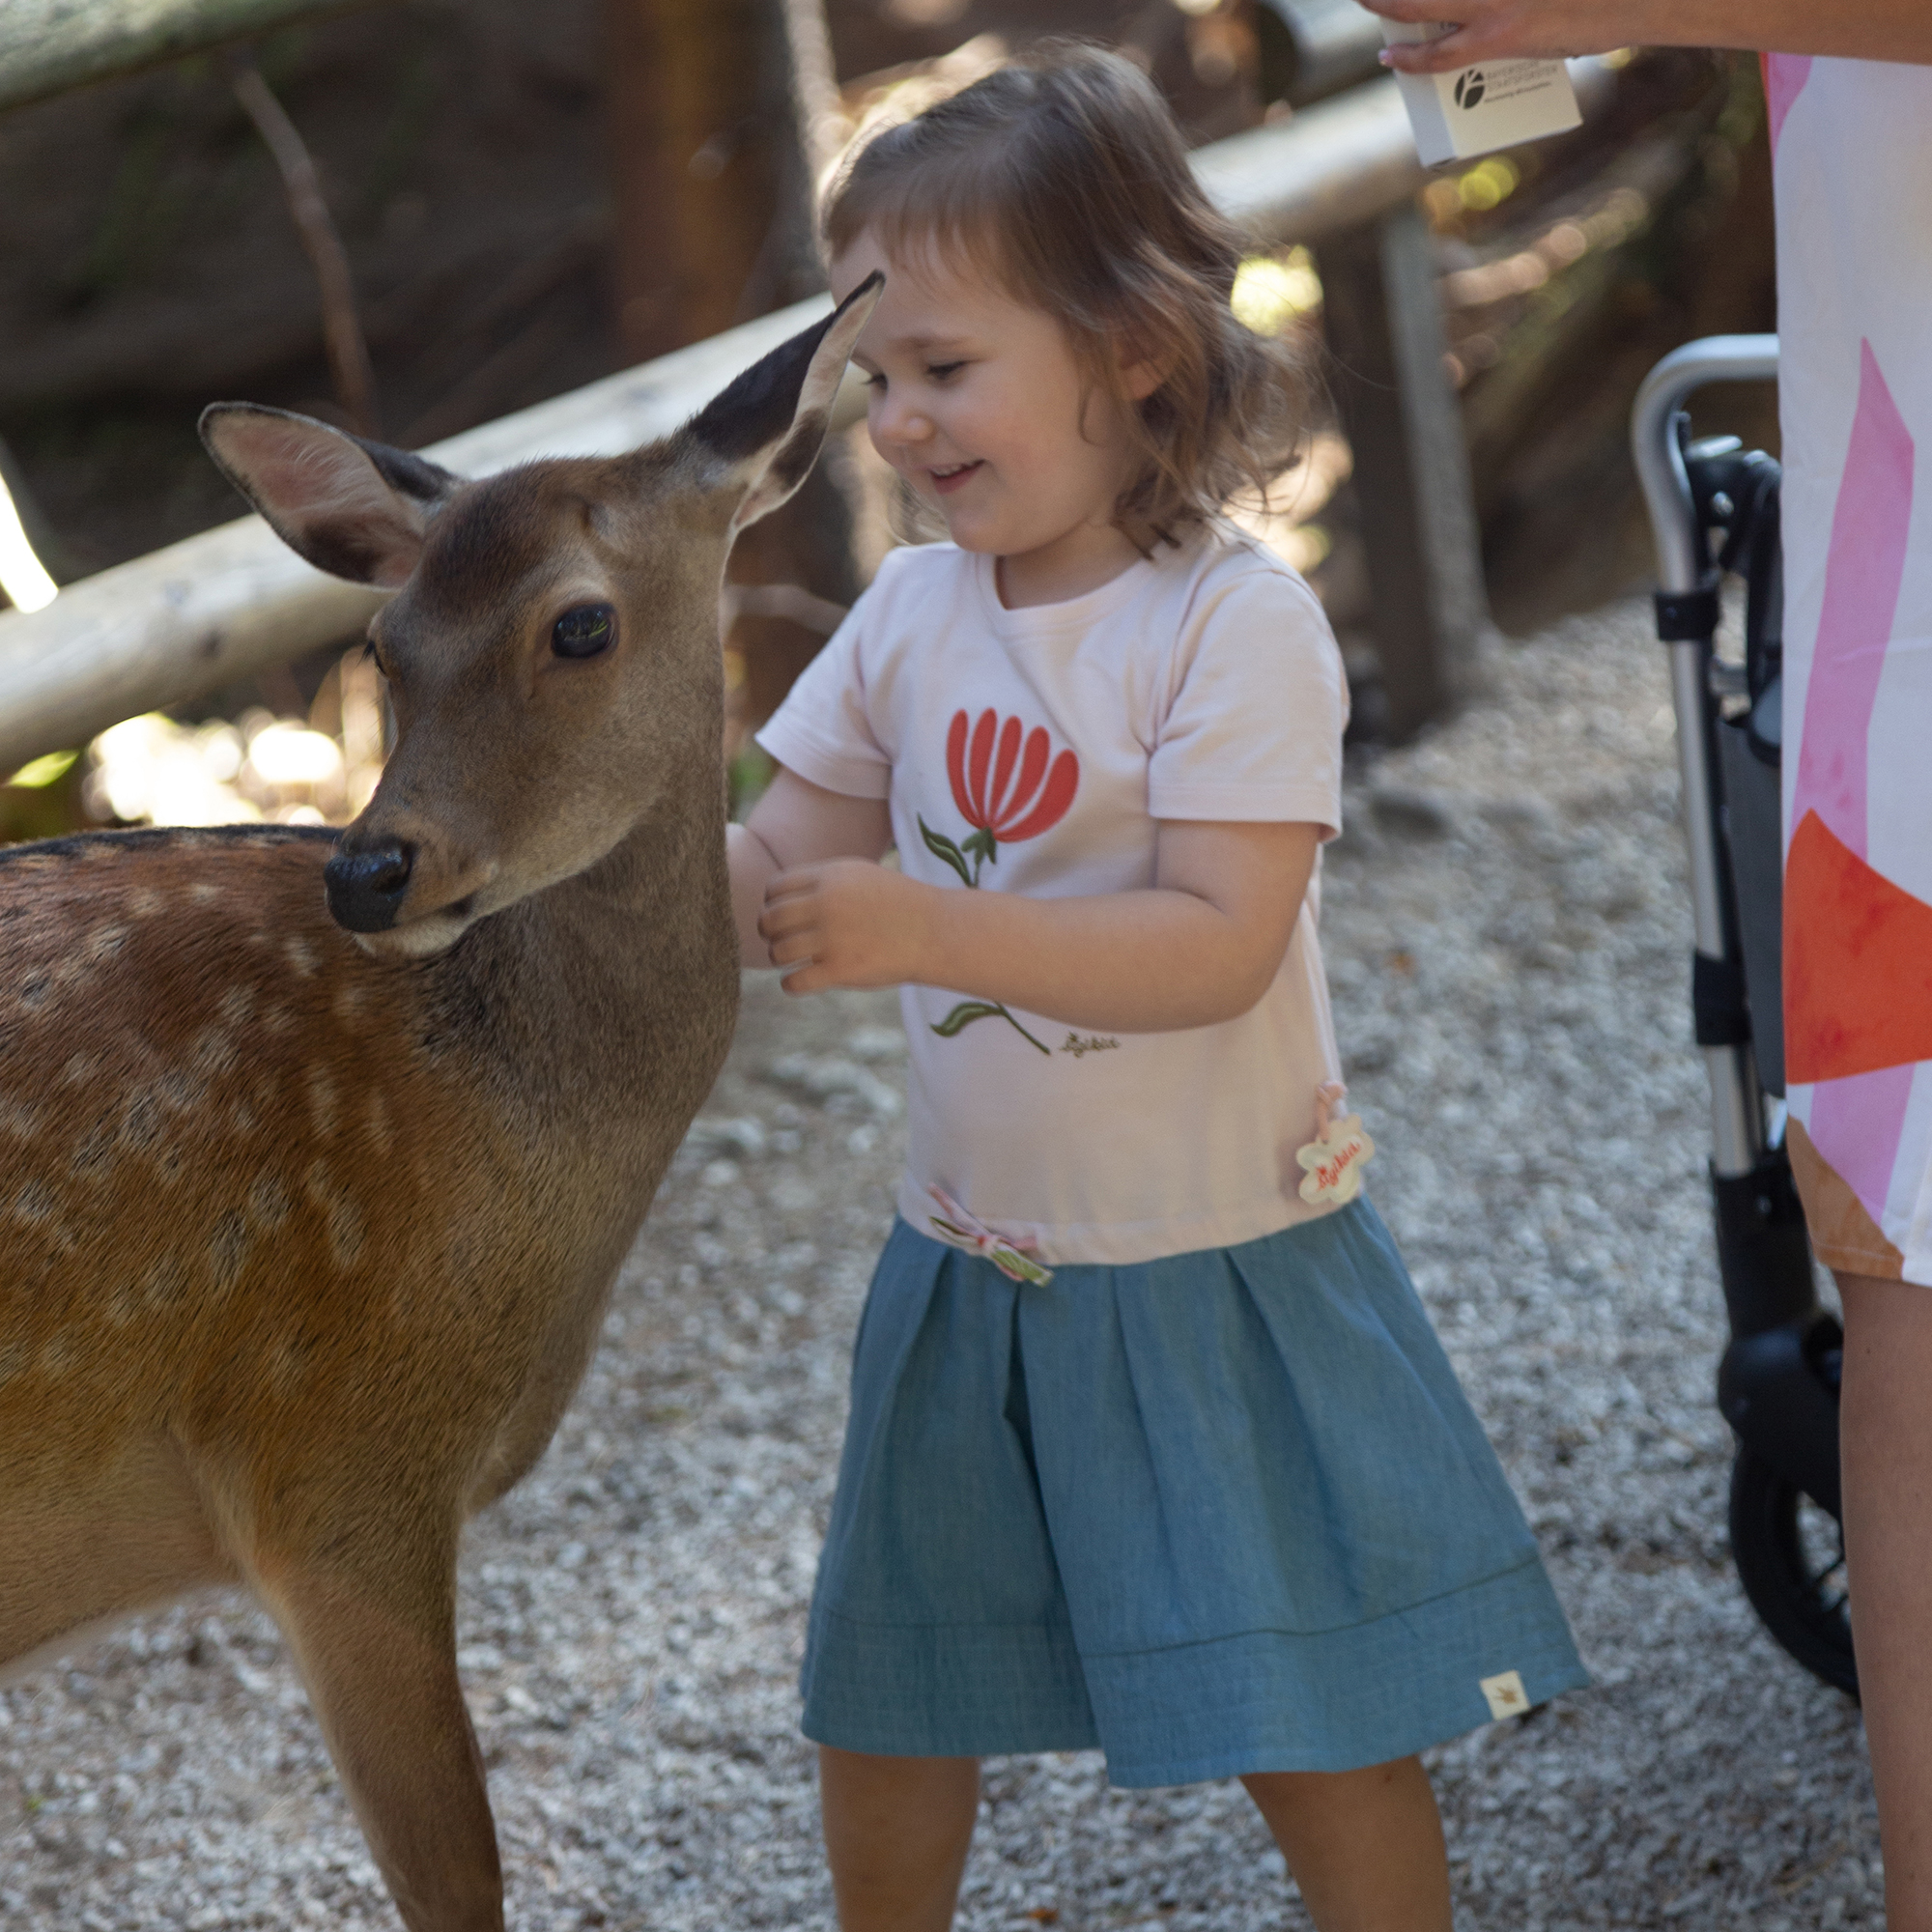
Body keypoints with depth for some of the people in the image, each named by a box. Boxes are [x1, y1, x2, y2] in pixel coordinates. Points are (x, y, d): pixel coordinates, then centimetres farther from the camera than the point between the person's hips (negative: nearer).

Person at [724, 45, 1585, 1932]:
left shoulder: (1236, 622, -18)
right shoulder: (911, 612, 1)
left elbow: (1218, 946, -26)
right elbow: (773, 873, 4)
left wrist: (928, 929, -36)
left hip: (1215, 1270, -6)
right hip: (972, 1266, 6)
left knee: (1312, 1719, 3)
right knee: (883, 1703, 17)